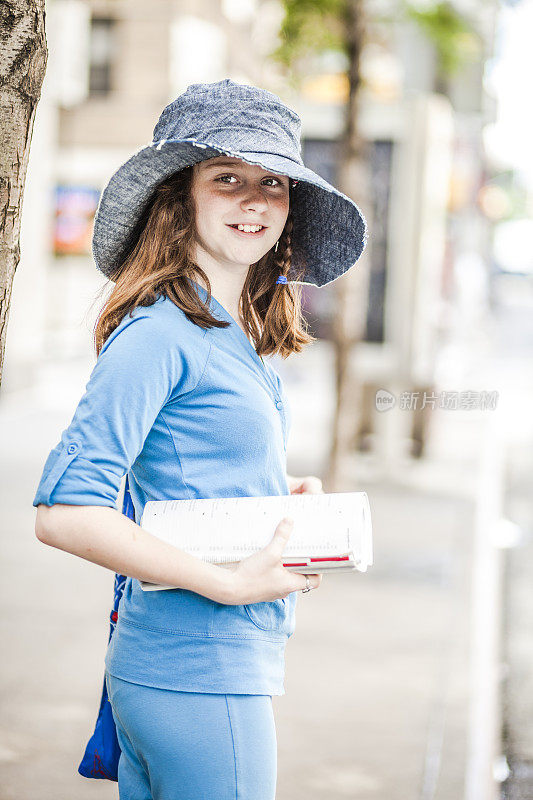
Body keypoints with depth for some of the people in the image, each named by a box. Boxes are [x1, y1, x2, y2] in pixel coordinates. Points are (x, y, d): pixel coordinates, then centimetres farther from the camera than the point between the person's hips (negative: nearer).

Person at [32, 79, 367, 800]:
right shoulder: (157, 334, -16)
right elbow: (65, 513, -22)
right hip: (201, 673, -9)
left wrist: (285, 494, 4)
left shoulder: (241, 336, 11)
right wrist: (231, 584, -20)